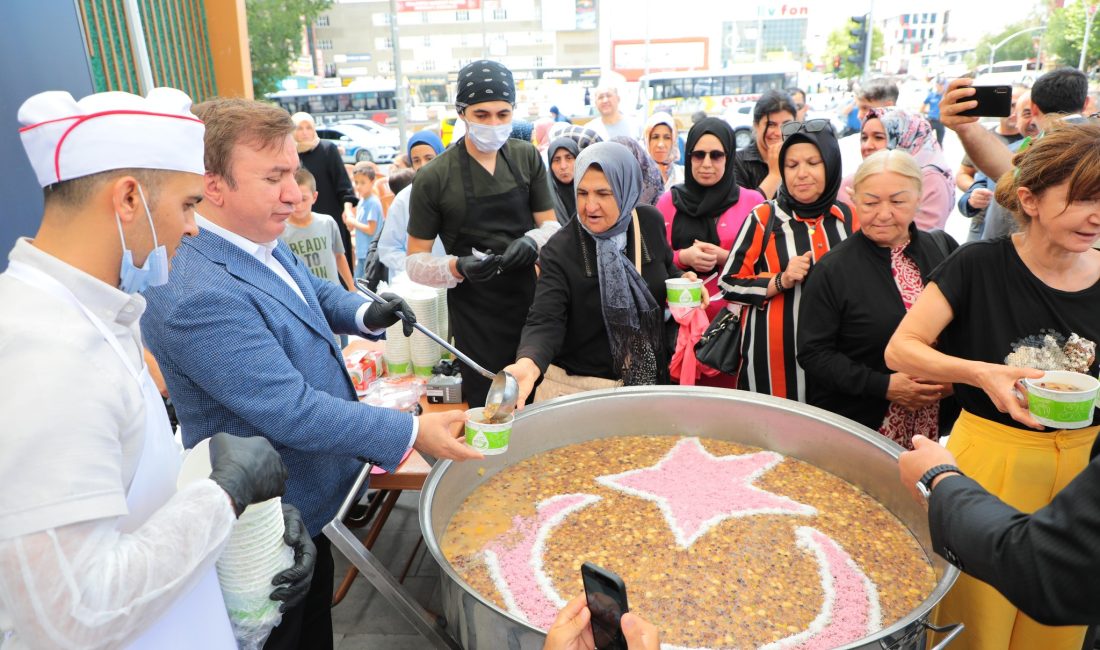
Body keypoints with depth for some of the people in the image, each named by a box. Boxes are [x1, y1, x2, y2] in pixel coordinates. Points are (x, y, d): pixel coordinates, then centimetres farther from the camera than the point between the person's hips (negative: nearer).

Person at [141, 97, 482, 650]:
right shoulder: (196, 294, -33)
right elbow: (292, 412, -32)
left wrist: (365, 314, -6)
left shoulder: (261, 240, -3)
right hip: (274, 517, -8)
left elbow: (313, 289, 15)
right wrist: (412, 433, -28)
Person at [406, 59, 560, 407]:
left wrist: (532, 241, -14)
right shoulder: (434, 177, -8)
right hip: (474, 316, -3)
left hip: (529, 303, 3)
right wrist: (457, 267, -24)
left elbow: (550, 224, 9)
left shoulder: (527, 158, 3)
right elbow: (415, 261, -4)